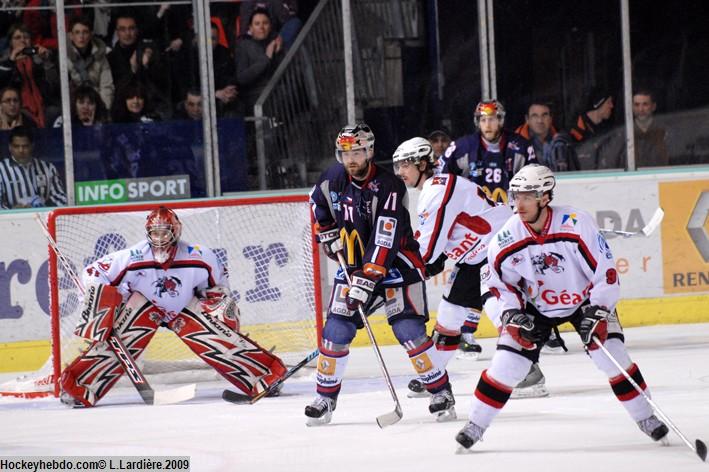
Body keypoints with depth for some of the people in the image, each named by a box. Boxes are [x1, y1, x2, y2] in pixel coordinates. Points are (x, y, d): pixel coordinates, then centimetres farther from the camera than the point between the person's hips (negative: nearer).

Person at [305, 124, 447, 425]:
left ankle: (441, 391, 0)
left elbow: (384, 240, -29)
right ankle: (326, 397, 10)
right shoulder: (334, 178, -4)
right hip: (353, 263, 5)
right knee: (337, 330, -3)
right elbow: (318, 203, 20)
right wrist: (329, 234, 7)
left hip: (395, 263, -5)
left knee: (408, 330, -13)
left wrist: (366, 281, -34)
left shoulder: (388, 187, -23)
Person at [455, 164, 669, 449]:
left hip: (584, 299, -2)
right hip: (536, 306, 2)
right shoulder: (506, 240, -19)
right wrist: (512, 316, -15)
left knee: (612, 357, -13)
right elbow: (500, 282, -2)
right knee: (507, 362, -8)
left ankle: (644, 418, 6)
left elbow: (605, 270, -23)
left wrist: (598, 311, -29)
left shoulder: (576, 224, -29)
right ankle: (476, 424, 8)